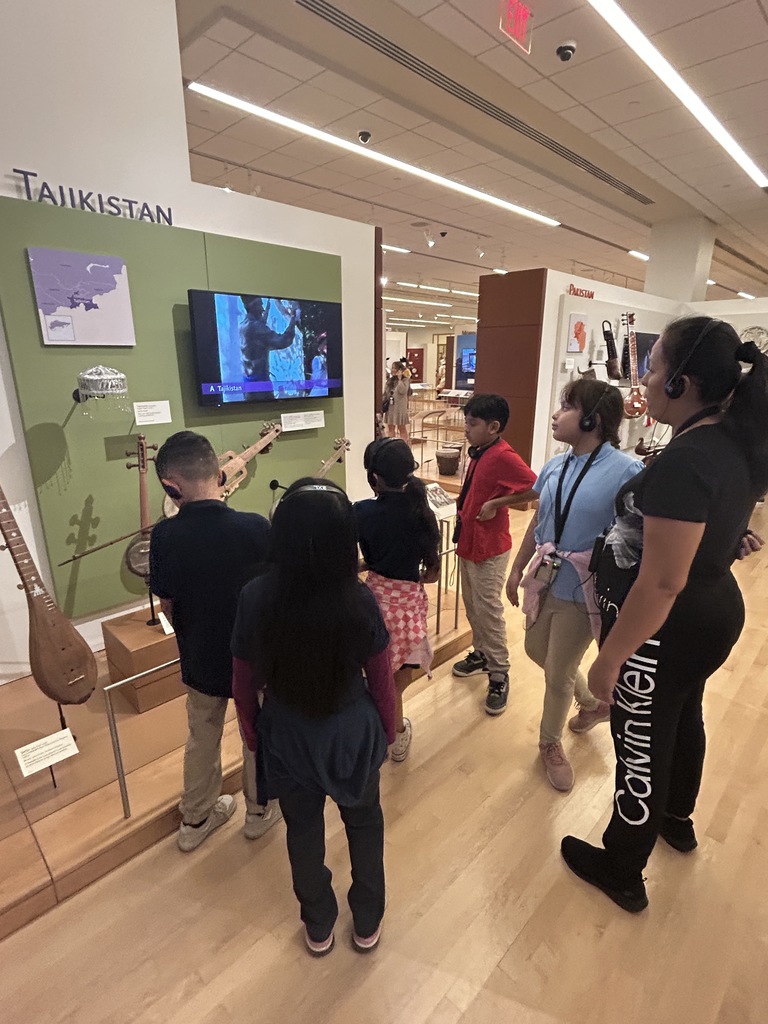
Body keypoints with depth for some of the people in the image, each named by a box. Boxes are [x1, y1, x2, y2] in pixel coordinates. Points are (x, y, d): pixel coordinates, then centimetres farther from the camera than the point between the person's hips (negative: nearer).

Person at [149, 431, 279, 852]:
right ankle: (259, 811, 44)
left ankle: (195, 820, 46)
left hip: (200, 657, 2)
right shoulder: (256, 527, -25)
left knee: (202, 739, 25)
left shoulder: (164, 536, -19)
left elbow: (167, 604, -7)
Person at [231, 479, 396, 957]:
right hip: (353, 734, 0)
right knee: (364, 823, 28)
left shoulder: (257, 598, -24)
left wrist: (251, 731, 9)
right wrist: (388, 728, 8)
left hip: (288, 738, 1)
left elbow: (245, 683, -10)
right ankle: (368, 923, 50)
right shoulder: (360, 600, -25)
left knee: (304, 831, 27)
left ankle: (319, 927, 52)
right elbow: (382, 680, -12)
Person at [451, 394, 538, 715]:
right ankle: (481, 654, 38)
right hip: (468, 541, 9)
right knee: (472, 605, 20)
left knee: (488, 610, 0)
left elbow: (535, 489, -27)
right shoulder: (479, 453, 8)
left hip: (489, 547, -9)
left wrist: (496, 504, -23)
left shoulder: (503, 456, -20)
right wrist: (464, 512, 5)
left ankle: (499, 675, 16)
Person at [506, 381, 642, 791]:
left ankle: (550, 743, 40)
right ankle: (594, 703, 51)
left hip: (583, 590, -6)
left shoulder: (625, 471, -20)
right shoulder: (555, 467, 0)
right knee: (537, 651, 23)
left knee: (558, 673, 9)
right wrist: (517, 569, 13)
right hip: (545, 580, 7)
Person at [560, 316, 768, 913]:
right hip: (717, 609, 9)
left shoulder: (684, 461, -30)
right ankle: (678, 820, 57)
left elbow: (661, 584, -29)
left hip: (667, 629, -9)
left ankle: (622, 871, 37)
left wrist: (610, 658, -21)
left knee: (642, 748, 11)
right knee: (684, 719, 29)